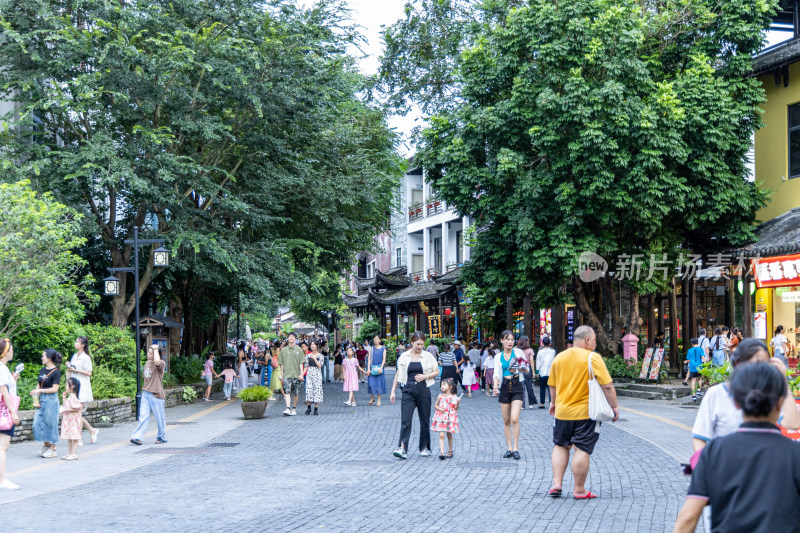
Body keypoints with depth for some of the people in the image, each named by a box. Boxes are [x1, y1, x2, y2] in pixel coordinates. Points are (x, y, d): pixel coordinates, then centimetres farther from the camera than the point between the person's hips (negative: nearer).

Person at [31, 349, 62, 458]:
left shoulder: (56, 372, -11)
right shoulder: (42, 370, 11)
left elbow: (55, 389, -15)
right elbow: (39, 385, 14)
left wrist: (39, 391, -16)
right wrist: (36, 399, 2)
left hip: (51, 400, -7)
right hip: (41, 400, 7)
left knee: (50, 423, 0)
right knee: (38, 423, 6)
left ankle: (52, 449, 10)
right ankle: (46, 445, 23)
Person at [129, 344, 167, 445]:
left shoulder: (161, 364, -9)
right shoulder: (147, 363, 14)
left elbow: (157, 362, -34)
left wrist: (156, 349, -21)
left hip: (156, 395, -6)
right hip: (145, 394, 6)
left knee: (160, 418, 5)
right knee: (143, 416, -2)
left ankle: (162, 437, 19)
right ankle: (137, 437, -8)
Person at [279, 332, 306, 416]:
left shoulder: (299, 349, 7)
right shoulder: (283, 350, 9)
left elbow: (301, 363, 4)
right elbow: (281, 363, 11)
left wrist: (301, 374, -4)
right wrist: (281, 374, 6)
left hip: (296, 374, 0)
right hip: (286, 374, 0)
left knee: (296, 393, 5)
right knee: (287, 391, -14)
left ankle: (294, 408, 17)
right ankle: (288, 408, -22)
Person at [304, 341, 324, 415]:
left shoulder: (320, 356, 2)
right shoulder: (308, 355, 10)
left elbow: (319, 366, -9)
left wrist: (314, 358, -17)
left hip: (317, 374, -2)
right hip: (309, 373, 2)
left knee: (317, 389, -4)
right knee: (308, 389, -6)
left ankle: (316, 409, 2)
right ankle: (308, 407, 5)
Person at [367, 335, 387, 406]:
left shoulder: (383, 348, 3)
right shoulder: (372, 348, 8)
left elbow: (384, 359, -1)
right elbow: (369, 359, 6)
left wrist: (381, 368, -14)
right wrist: (368, 368, -4)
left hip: (379, 368, -1)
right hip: (372, 368, 1)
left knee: (379, 383, -1)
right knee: (371, 383, -2)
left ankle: (379, 400, 6)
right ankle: (372, 398, 14)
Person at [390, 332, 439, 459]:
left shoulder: (428, 356, 3)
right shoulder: (404, 356, 5)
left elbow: (437, 371, 9)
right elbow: (398, 374, 10)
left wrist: (425, 376, -9)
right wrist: (393, 391, 7)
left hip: (423, 390, 0)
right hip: (408, 390, 0)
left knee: (425, 420, 7)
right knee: (405, 420, -11)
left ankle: (425, 448, 20)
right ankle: (402, 448, -15)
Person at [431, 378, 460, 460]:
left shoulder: (453, 397, -3)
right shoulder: (440, 396, 3)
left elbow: (456, 408, -1)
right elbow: (435, 405, 12)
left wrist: (458, 402, -19)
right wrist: (439, 409, -8)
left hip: (450, 417, -1)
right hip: (441, 417, 1)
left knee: (449, 435, 12)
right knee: (441, 435, -10)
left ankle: (450, 451, 28)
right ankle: (442, 452, -13)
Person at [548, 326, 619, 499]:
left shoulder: (559, 358, 5)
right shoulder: (593, 358, -12)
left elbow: (552, 385, 14)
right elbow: (607, 386, -15)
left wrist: (554, 403, 28)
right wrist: (614, 407, -5)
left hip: (562, 411, 5)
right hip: (585, 413, -5)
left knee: (561, 446, 18)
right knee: (582, 450, 1)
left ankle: (557, 483, 12)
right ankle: (579, 490, 6)